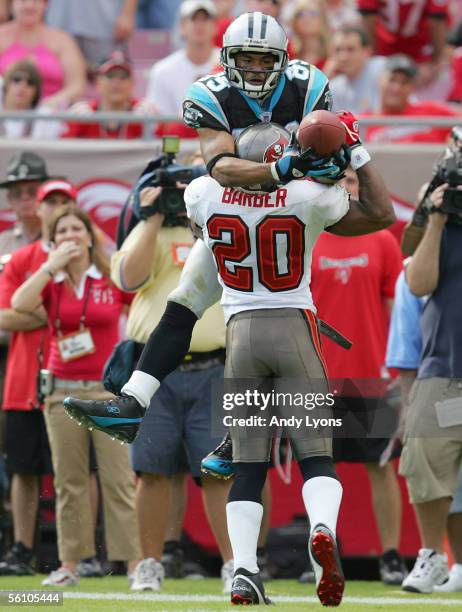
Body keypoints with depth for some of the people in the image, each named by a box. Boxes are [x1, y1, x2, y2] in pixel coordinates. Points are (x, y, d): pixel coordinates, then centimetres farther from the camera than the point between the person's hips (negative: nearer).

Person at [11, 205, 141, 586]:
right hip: (63, 391, 2)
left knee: (119, 479, -6)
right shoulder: (49, 282, 5)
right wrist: (53, 265, -14)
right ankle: (69, 564, 6)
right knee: (69, 481, 4)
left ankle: (135, 562, -7)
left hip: (109, 390, -2)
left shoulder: (114, 280, 2)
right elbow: (19, 304, -14)